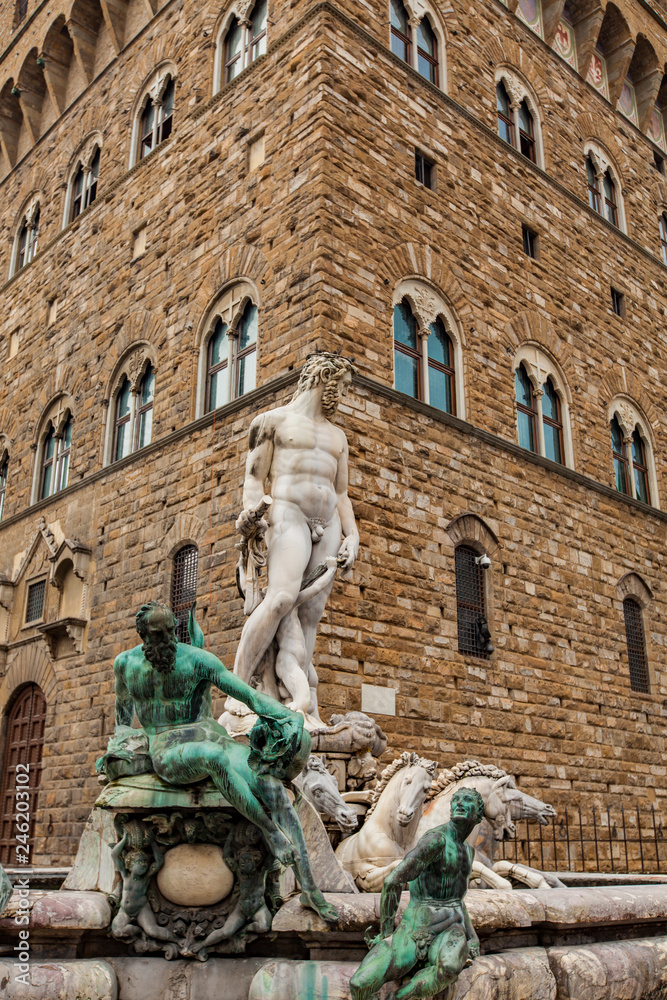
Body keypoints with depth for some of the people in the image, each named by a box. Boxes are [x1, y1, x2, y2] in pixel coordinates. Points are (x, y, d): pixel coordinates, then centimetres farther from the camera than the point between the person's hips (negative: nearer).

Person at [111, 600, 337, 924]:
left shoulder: (197, 659, -4)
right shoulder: (126, 663, 5)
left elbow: (250, 694, -10)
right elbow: (124, 705, 28)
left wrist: (291, 717, -25)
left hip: (212, 738, 1)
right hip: (169, 752, -1)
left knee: (272, 788, -28)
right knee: (216, 757, -42)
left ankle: (309, 889, -26)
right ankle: (270, 831, -29)